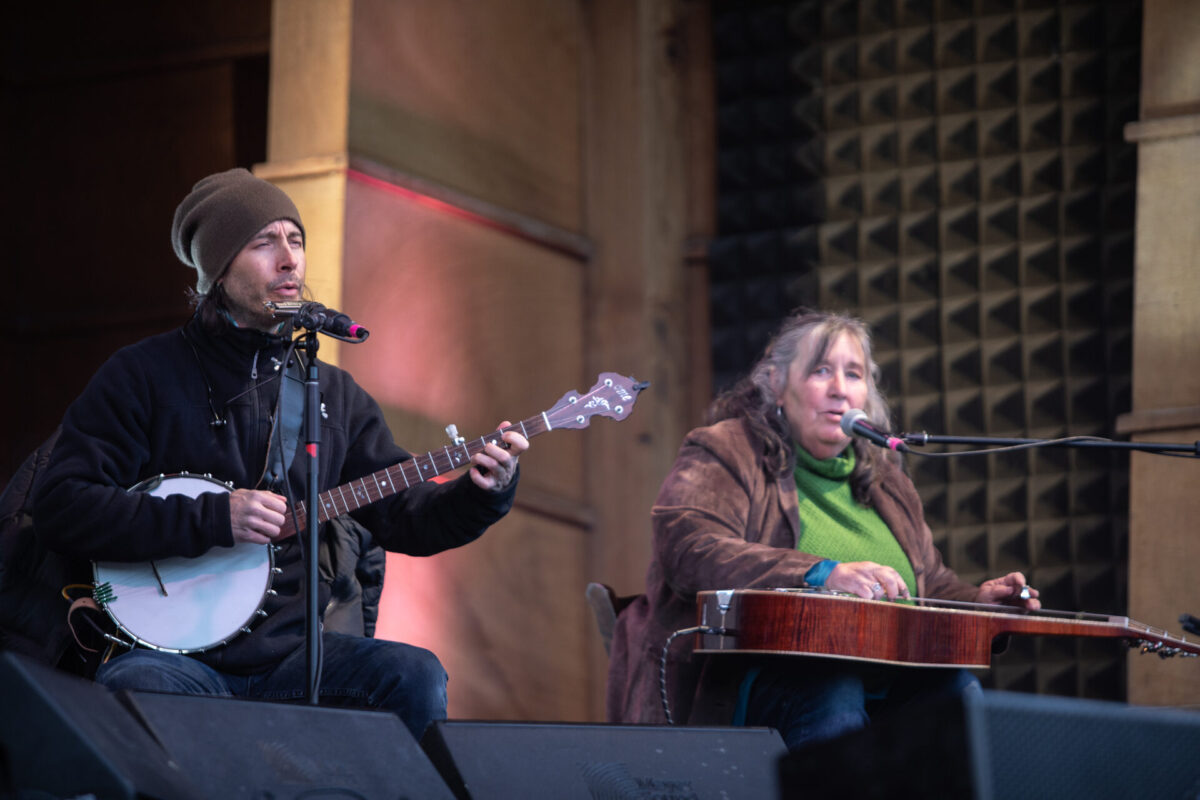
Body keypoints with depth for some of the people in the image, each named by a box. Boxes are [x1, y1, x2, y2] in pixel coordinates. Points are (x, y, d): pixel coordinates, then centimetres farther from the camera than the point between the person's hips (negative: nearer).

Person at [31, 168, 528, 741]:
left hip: (289, 651, 4)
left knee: (416, 677, -23)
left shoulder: (336, 394, 17)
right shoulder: (147, 374, 1)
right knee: (141, 685, -37)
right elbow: (58, 505, -8)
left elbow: (405, 516, 13)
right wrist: (212, 519, -16)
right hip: (175, 654, -4)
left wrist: (482, 494, -9)